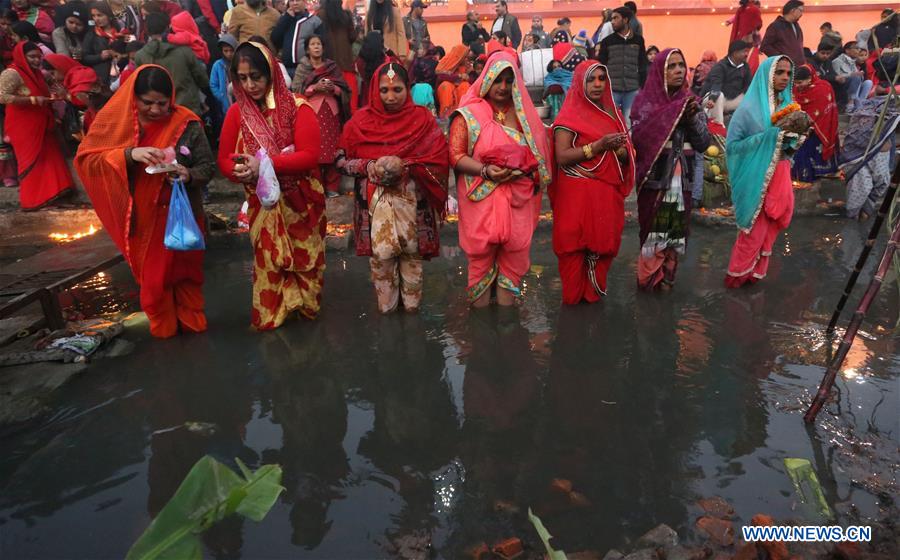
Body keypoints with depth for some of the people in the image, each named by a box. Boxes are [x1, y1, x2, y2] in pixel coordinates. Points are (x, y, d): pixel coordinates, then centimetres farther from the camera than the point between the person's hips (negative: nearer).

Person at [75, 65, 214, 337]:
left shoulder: (186, 123, -10)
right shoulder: (117, 121, -8)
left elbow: (208, 165, -5)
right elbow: (85, 159, -13)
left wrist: (189, 175, -27)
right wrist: (129, 154, -27)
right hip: (144, 218, 1)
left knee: (185, 270, 15)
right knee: (153, 275, 13)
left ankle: (191, 321, 36)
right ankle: (163, 326, 35)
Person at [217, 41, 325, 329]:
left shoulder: (298, 108, -12)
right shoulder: (237, 112, -2)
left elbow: (310, 156, -21)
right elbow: (224, 159, 0)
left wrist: (264, 164, -30)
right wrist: (241, 171, -23)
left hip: (302, 201, -2)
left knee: (305, 259, 12)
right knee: (268, 260, 8)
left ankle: (304, 307, 34)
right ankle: (270, 316, 25)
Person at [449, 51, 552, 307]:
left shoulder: (522, 113, 11)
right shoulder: (469, 114, -1)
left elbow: (539, 150, 18)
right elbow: (455, 155, -5)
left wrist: (526, 169, 0)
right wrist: (485, 170, -19)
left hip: (518, 197, 4)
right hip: (482, 198, -3)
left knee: (515, 251, 4)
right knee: (482, 252, 2)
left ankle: (507, 303, 17)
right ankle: (480, 310, 15)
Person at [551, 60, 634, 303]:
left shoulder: (612, 113, 14)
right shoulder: (570, 115, -4)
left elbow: (626, 157, 15)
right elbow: (562, 157, -15)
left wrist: (618, 148, -8)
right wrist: (598, 146, -22)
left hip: (609, 193, 5)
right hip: (577, 194, -5)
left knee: (603, 243, 7)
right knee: (575, 245, -2)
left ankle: (595, 291, 22)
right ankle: (574, 295, 12)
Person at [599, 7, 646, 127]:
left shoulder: (638, 40, 8)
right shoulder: (607, 41, 5)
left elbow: (642, 66, 10)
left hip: (632, 90, 1)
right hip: (612, 90, -1)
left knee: (629, 122, 4)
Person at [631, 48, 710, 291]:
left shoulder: (690, 101, 9)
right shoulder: (646, 100, -2)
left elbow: (704, 143, 5)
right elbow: (639, 138, -17)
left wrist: (693, 118, -11)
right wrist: (672, 114, -19)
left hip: (682, 177, 4)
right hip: (655, 176, -4)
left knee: (677, 229, 7)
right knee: (654, 228, -1)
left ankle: (666, 276, 21)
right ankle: (649, 278, 15)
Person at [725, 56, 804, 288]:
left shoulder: (787, 106, 7)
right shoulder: (749, 109, -12)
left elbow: (790, 146, 12)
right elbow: (733, 146, -16)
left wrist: (791, 134, -11)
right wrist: (771, 133, -20)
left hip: (780, 177, 6)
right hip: (756, 180, -6)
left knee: (769, 230, 12)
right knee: (754, 232, 1)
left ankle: (754, 272, 27)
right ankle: (738, 275, 18)